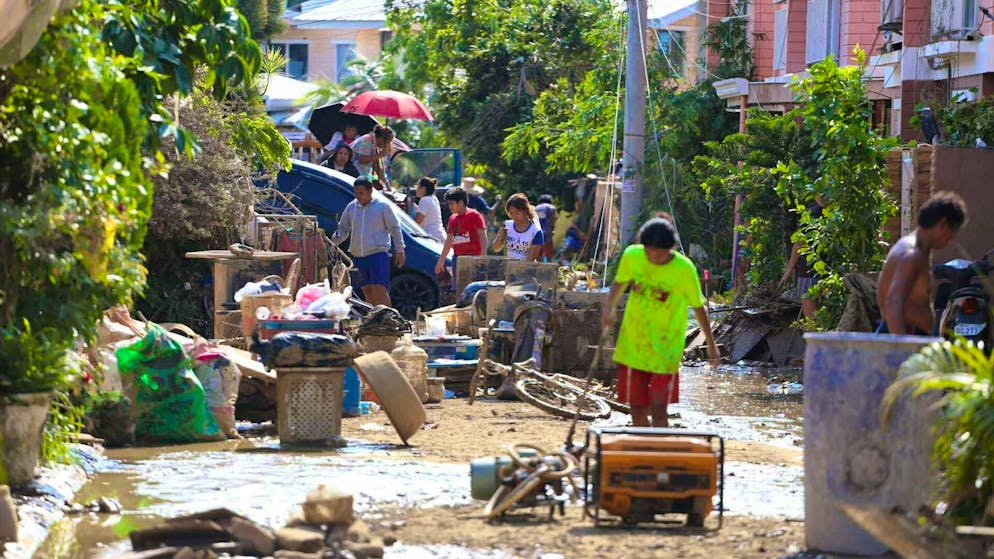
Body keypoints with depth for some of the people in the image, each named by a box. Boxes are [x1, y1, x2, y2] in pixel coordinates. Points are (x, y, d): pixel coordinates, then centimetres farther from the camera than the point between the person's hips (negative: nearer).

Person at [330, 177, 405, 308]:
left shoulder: (383, 206, -1)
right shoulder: (351, 207, 11)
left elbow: (395, 228, 3)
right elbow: (342, 229, 18)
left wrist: (399, 250, -2)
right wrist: (333, 242, 1)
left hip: (378, 254, -5)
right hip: (358, 256, 5)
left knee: (379, 289, -15)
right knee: (367, 292, 7)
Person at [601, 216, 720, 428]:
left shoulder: (684, 269, -15)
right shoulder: (632, 256, -7)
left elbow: (698, 307, -2)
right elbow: (620, 282, 13)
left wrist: (711, 344, 6)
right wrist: (609, 307, -6)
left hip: (665, 349, -3)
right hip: (633, 345, 3)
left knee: (658, 408, -10)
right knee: (637, 409, 7)